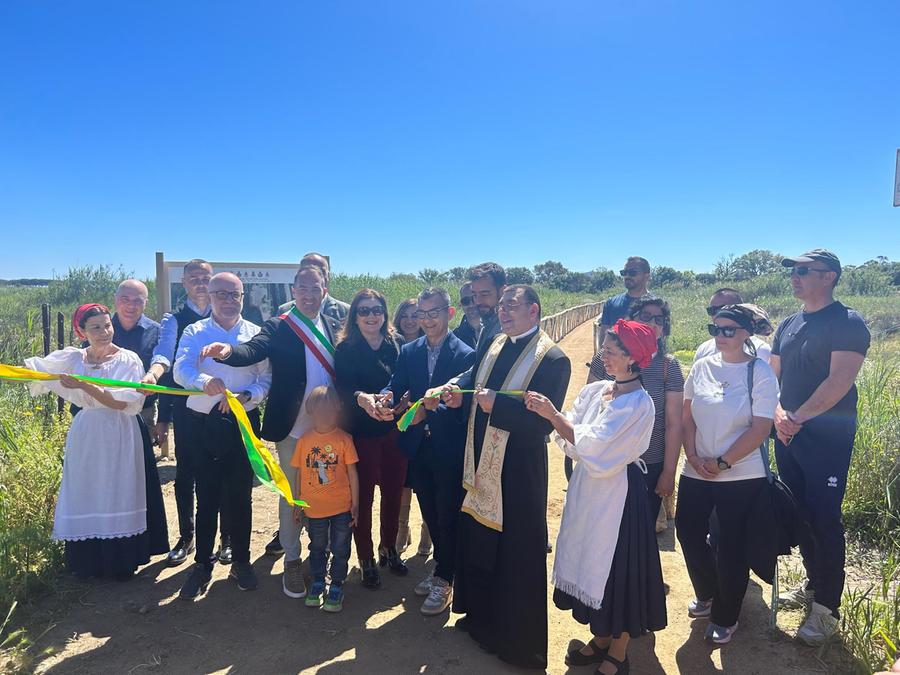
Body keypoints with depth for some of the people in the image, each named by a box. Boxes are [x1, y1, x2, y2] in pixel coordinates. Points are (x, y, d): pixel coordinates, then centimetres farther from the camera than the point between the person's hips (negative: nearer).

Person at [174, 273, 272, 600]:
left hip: (243, 423, 1)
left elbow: (267, 378, -1)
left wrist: (246, 395, -20)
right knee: (207, 497, 7)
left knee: (240, 496, 9)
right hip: (203, 424, 0)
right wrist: (205, 382, -36)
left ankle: (241, 561, 25)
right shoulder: (194, 332, 3)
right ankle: (202, 564, 22)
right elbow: (181, 369, -14)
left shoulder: (256, 334, 5)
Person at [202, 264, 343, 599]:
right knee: (292, 494, 7)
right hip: (292, 427, -4)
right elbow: (253, 350, -25)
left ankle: (286, 536, 44)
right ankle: (292, 559, 25)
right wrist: (229, 351, -47)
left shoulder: (336, 327, 6)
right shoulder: (278, 327, -7)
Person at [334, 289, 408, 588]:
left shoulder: (398, 343, 2)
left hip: (395, 430, 3)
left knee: (394, 491, 13)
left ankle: (389, 549, 35)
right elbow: (344, 388, -17)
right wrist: (364, 399, -37)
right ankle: (366, 560, 24)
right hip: (362, 432, -3)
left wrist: (401, 402, -14)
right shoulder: (346, 349, -6)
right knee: (363, 496, 6)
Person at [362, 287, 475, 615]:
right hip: (418, 447, 5)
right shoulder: (408, 351, 4)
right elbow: (395, 387, -5)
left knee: (448, 516, 8)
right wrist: (377, 399, -26)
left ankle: (444, 581, 27)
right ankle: (441, 567, 41)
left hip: (450, 450, -5)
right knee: (430, 514, 20)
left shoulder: (465, 355, -12)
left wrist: (432, 410, -32)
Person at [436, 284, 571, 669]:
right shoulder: (493, 348, 8)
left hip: (518, 472, -7)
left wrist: (496, 404, -27)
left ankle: (520, 641, 29)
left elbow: (544, 421, -22)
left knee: (516, 556, 7)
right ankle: (481, 617, 45)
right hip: (481, 464, 8)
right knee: (476, 544, 21)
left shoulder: (553, 359, -15)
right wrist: (458, 395, -5)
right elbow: (472, 383, 16)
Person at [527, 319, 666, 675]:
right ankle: (601, 638, 39)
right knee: (592, 563, 18)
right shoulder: (594, 390, 2)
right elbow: (571, 439, 1)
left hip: (617, 491, -7)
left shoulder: (639, 403, -18)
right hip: (588, 487, 7)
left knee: (616, 566, 8)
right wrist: (547, 412, -13)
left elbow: (593, 445, -23)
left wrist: (553, 414, -19)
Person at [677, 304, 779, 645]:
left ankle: (725, 618, 27)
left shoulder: (760, 372, -9)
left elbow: (760, 428, -13)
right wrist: (693, 457, -6)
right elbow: (687, 417, 5)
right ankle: (707, 594, 39)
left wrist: (722, 463, -14)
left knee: (731, 546, 5)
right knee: (688, 533, 11)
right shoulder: (702, 367, 2)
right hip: (696, 473, 4)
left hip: (740, 476, -4)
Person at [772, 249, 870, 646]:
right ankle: (814, 584, 30)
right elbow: (773, 375, 11)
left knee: (824, 519, -3)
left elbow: (839, 381, -19)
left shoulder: (848, 323, -10)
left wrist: (797, 417, -18)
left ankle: (826, 607, 8)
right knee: (801, 513, 13)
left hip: (828, 436, -7)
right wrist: (779, 414, -6)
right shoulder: (787, 326, 12)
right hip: (788, 434, 7)